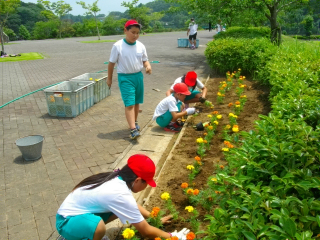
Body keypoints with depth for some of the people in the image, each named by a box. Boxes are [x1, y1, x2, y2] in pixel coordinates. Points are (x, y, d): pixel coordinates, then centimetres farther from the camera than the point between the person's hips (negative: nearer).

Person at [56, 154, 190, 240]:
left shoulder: (117, 178, -6)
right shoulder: (120, 194, -30)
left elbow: (133, 206, 14)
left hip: (76, 210, 8)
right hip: (67, 221, -8)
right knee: (98, 226, -36)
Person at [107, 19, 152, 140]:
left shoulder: (141, 46, 1)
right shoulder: (118, 46, -10)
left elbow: (145, 60, 10)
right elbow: (111, 63, -3)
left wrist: (148, 66, -13)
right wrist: (109, 78, 4)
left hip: (138, 76, 5)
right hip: (125, 78, -4)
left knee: (136, 102, 15)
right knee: (129, 103, -12)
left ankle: (134, 122, 34)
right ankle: (133, 129, -16)